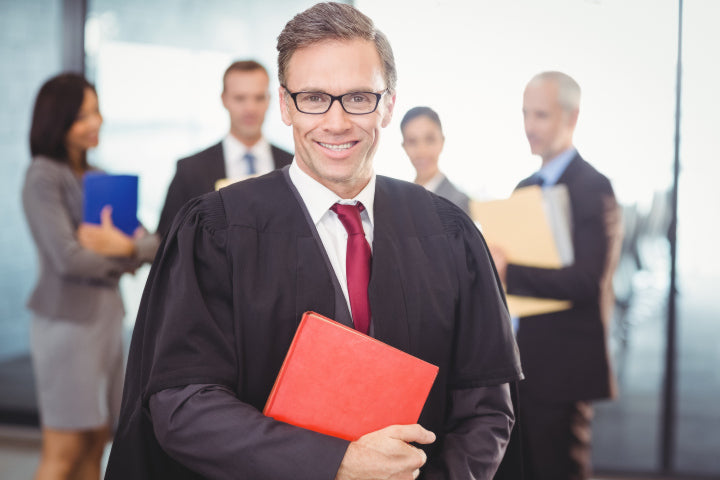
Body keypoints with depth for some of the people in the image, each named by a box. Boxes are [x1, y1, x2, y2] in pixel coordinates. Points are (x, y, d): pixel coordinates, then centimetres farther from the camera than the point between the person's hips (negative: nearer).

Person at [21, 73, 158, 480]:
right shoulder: (44, 178, -8)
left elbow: (152, 245, 7)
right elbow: (67, 258, -18)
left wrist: (125, 245, -14)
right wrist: (124, 254, -2)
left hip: (108, 314, 7)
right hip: (68, 318, -7)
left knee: (95, 446, 9)